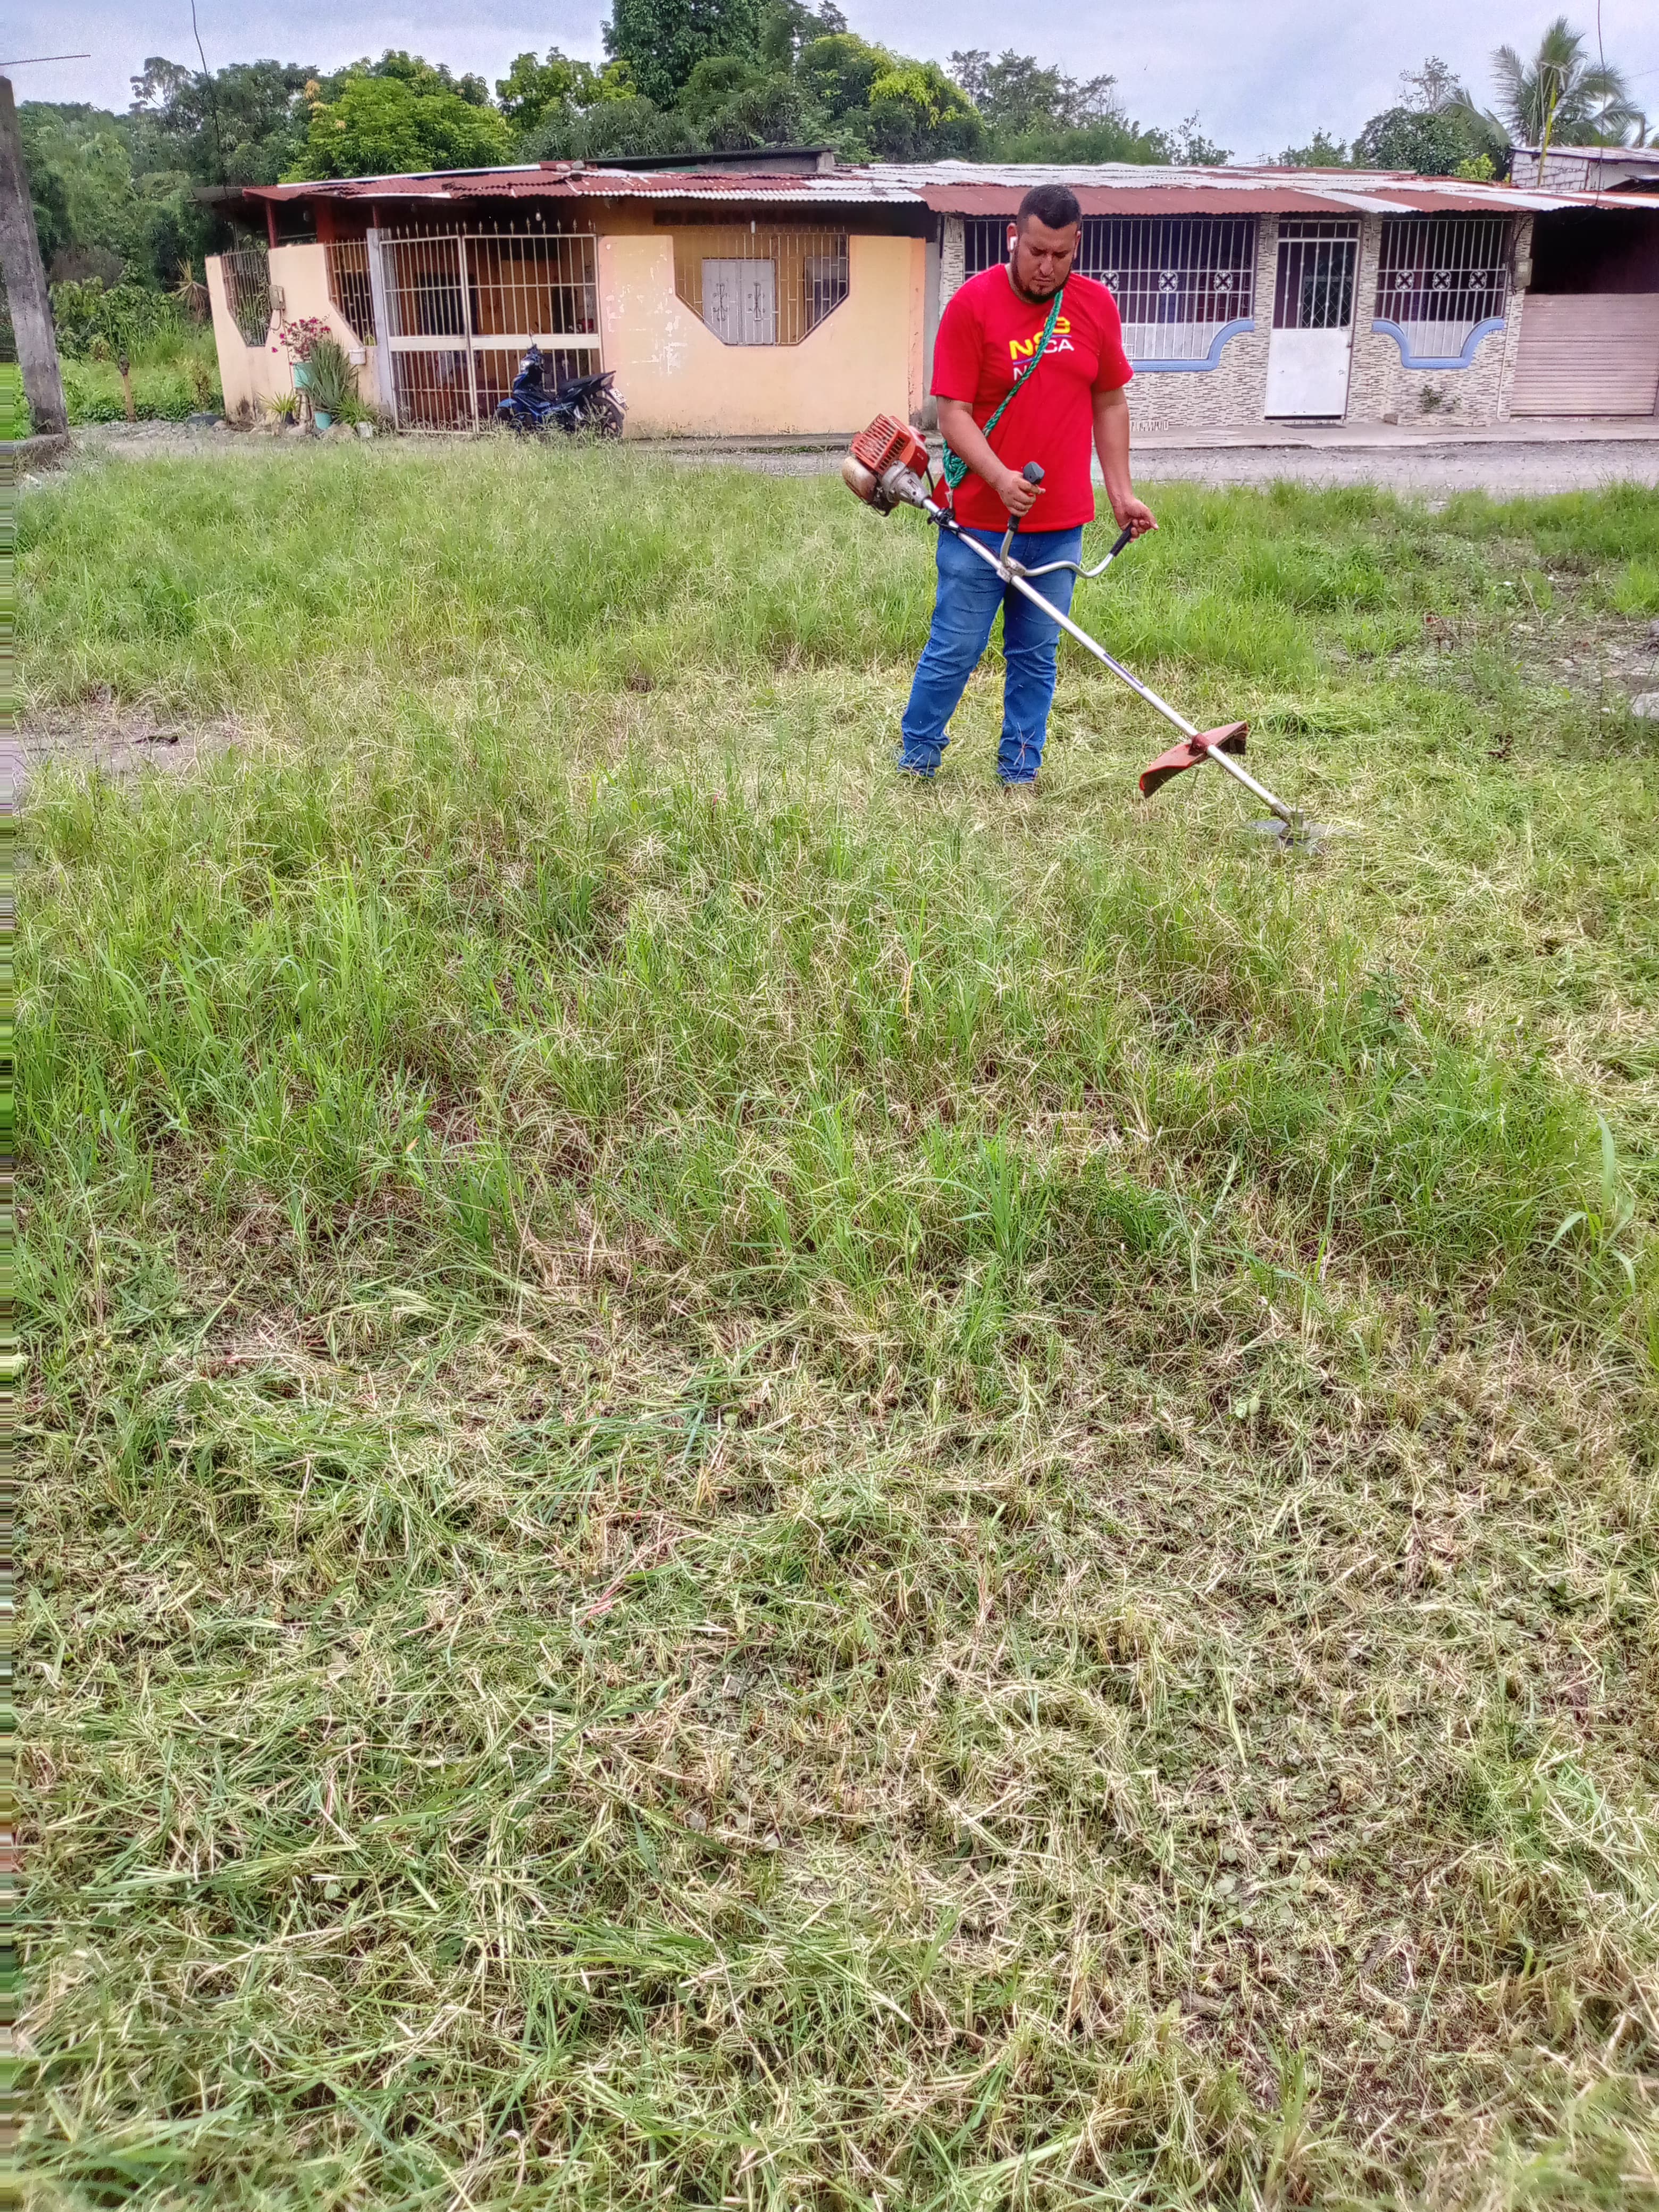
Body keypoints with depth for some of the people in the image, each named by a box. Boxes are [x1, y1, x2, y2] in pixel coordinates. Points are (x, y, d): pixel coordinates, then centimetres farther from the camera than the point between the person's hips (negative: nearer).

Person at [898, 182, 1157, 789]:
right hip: (978, 520, -4)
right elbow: (953, 412, -12)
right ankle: (915, 759, 21)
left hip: (1061, 523, 4)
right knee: (955, 650, 2)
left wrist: (1121, 494, 8)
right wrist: (1000, 477, -27)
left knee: (1036, 657, 11)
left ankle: (1020, 772, 22)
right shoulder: (972, 303, -8)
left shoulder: (1097, 305, 5)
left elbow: (1109, 403, 13)